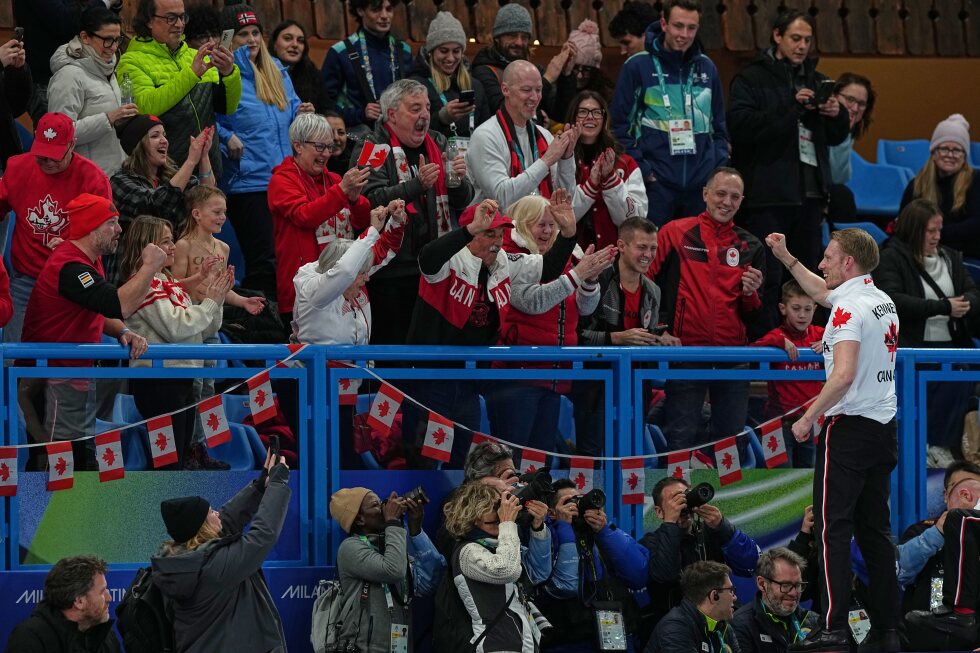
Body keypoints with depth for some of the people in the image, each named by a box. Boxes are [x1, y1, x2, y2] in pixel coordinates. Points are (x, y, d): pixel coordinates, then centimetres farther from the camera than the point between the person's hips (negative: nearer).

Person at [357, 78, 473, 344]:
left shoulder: (438, 144, 15)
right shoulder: (373, 149, -3)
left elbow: (462, 201, 15)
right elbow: (373, 200, -18)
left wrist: (459, 180, -7)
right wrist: (417, 185, -28)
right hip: (392, 270, -5)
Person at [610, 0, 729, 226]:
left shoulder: (706, 68, 13)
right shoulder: (638, 67, -1)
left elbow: (719, 125, 20)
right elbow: (620, 125, -3)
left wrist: (720, 168, 7)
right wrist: (641, 170, -10)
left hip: (702, 184, 4)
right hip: (656, 183, -4)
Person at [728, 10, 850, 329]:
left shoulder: (816, 80, 18)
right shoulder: (752, 78, -1)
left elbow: (838, 136, 21)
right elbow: (740, 125, -16)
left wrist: (836, 115, -2)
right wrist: (790, 109, -21)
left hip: (810, 194, 6)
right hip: (768, 194, -6)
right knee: (768, 278, -9)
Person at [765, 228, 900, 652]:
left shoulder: (850, 307, -14)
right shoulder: (882, 301, 14)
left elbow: (844, 375, -24)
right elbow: (822, 293, 33)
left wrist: (808, 418, -16)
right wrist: (786, 258, 35)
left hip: (849, 429, -8)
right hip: (884, 427, 8)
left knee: (833, 528, -7)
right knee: (875, 529, 10)